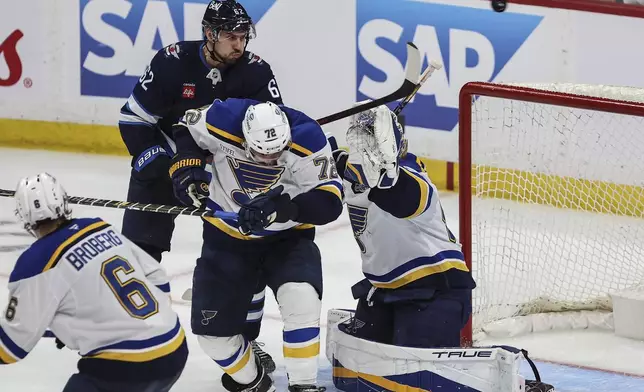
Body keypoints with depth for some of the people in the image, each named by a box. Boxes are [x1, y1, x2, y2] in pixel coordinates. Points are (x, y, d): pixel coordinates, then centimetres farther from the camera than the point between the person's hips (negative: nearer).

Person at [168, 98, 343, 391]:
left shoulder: (306, 139, -29)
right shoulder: (223, 121, -25)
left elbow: (329, 201, -31)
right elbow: (186, 129, -2)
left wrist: (281, 209, -45)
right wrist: (187, 166, -19)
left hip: (287, 236, -2)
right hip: (227, 236, 2)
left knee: (300, 299, -29)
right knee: (211, 328, 2)